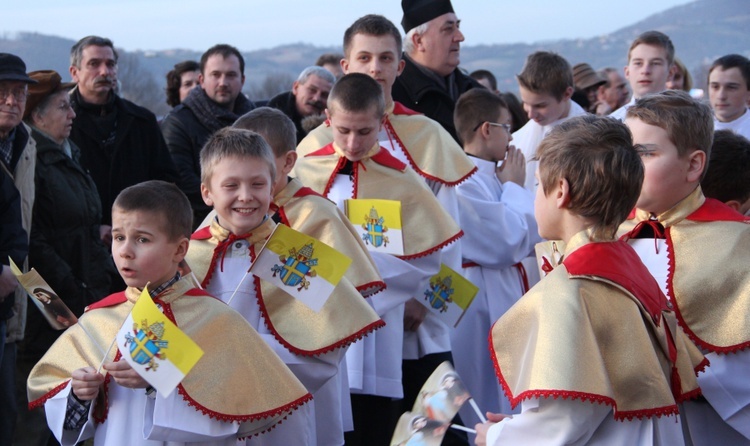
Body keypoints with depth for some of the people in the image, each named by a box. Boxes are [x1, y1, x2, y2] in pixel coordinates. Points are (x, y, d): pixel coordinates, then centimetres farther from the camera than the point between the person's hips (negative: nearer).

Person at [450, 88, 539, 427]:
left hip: (506, 301, 10)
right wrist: (514, 187, -10)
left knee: (510, 407, 17)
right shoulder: (461, 182, -21)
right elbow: (508, 244, -22)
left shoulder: (492, 177, 9)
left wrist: (513, 187, 1)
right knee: (489, 413, -2)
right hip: (480, 312, -10)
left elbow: (531, 238, 13)